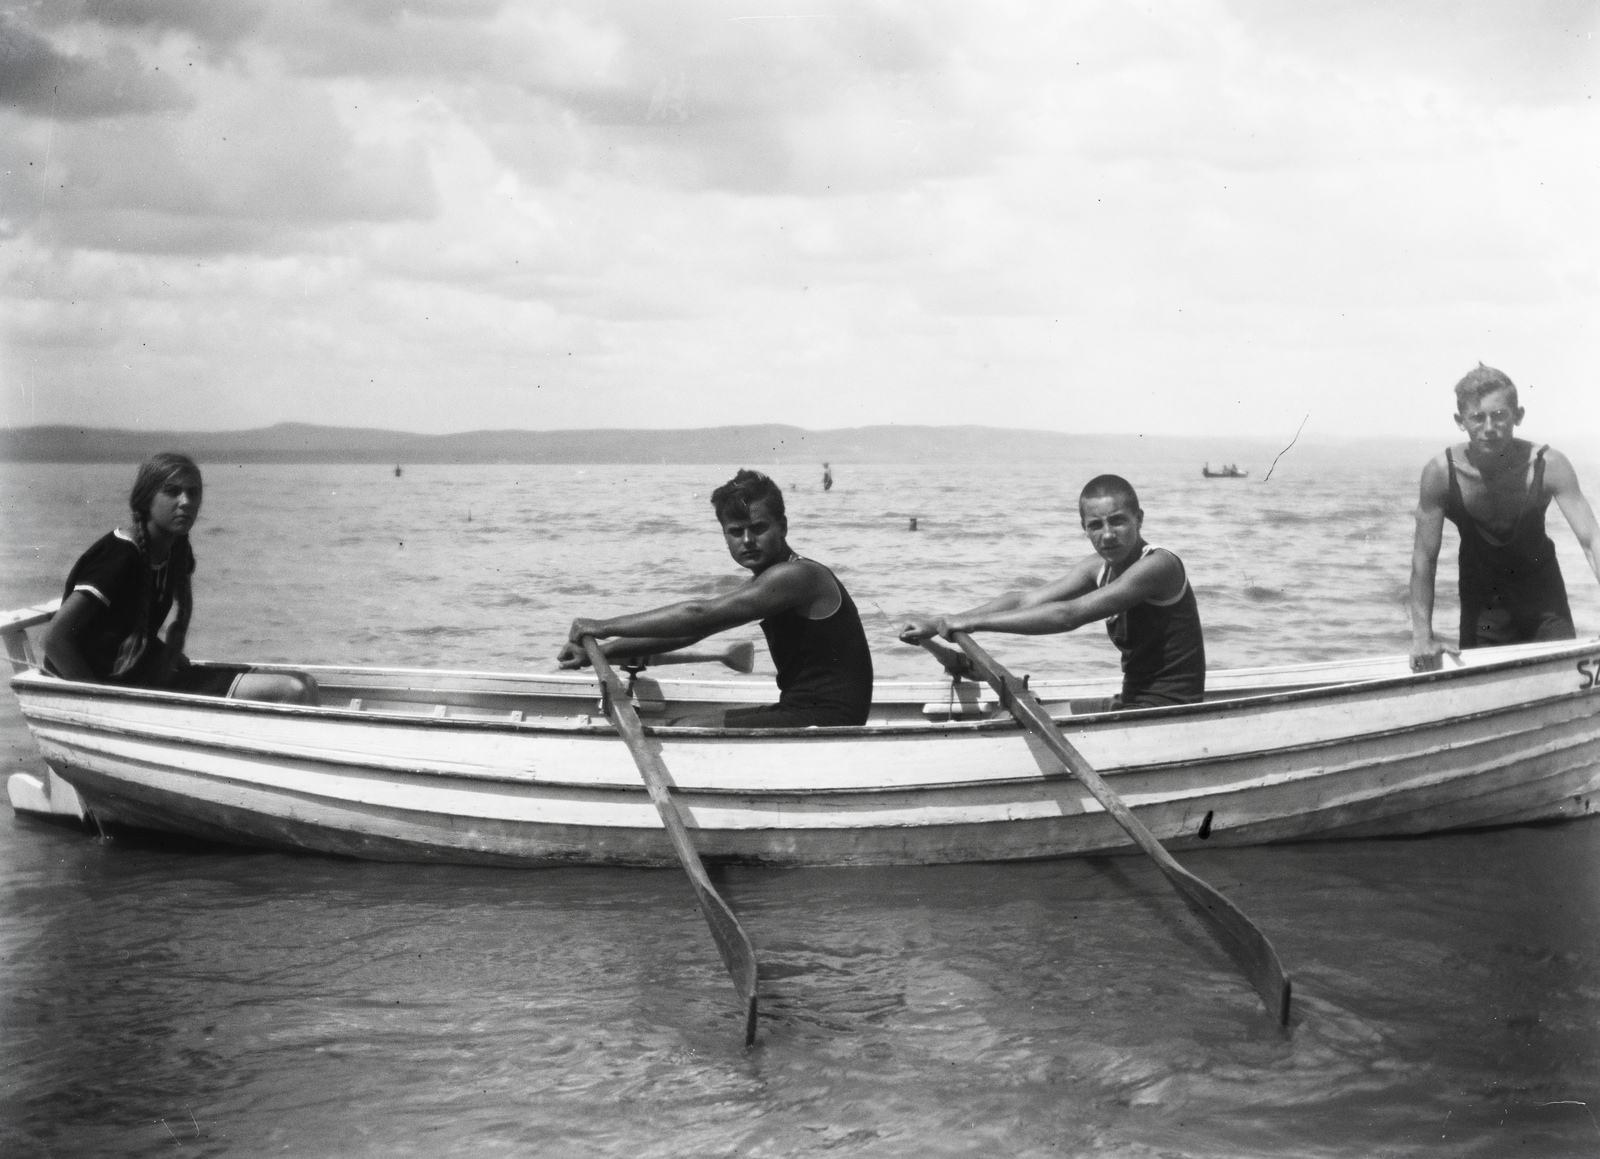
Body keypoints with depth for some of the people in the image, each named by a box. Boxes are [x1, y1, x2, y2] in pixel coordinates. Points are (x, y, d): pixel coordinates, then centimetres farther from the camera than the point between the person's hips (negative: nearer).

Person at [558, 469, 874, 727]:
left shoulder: (797, 576, -17)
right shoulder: (767, 583, 15)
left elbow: (699, 615, -24)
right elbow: (688, 631, 15)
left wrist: (605, 626, -19)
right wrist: (598, 651, 7)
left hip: (828, 723, -10)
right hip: (801, 715, 10)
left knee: (686, 734, -17)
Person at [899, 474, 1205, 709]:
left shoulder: (1158, 566, -20)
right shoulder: (1098, 568, 7)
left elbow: (1069, 615, -27)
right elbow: (1024, 600, 1)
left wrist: (974, 622, -27)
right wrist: (939, 623, -10)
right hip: (1133, 705, 8)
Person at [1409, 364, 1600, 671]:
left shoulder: (1549, 465, -24)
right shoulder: (1441, 473, -24)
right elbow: (1424, 558, -19)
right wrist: (1422, 636, -27)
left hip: (1542, 587, 1)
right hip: (1482, 596, 0)